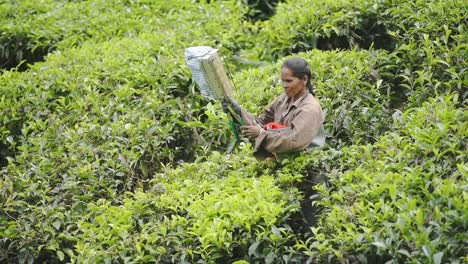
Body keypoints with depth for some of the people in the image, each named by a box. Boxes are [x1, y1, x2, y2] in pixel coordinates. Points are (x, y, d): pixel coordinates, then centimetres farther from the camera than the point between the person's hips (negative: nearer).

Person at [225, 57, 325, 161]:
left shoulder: (310, 109, -15)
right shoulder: (284, 99, 7)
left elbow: (294, 142, -24)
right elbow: (261, 122, 7)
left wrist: (261, 133, -20)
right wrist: (240, 111, -9)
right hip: (282, 159, 6)